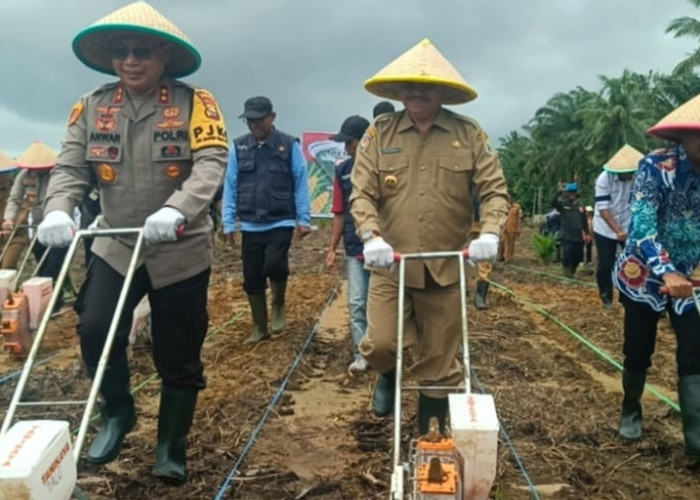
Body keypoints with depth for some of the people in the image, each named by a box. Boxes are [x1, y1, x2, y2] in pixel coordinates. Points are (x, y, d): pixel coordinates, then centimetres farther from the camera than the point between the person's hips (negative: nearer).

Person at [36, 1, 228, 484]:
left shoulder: (195, 103, -7)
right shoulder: (92, 107, 4)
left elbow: (211, 164, -20)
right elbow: (70, 167, -2)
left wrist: (177, 210, -38)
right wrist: (58, 210, -24)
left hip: (181, 251, -2)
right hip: (115, 247, 3)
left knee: (179, 356, 5)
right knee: (94, 330, -13)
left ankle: (172, 448, 26)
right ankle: (118, 412, 18)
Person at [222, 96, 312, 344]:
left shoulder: (290, 145, -3)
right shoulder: (239, 147, 3)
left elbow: (301, 183, -2)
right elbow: (230, 186, 4)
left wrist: (304, 219, -5)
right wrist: (228, 222, 2)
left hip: (281, 222, -3)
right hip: (250, 225, 3)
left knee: (274, 265, -23)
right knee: (252, 279, 7)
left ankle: (278, 305, 9)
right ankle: (259, 327, 25)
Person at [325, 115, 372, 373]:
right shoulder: (343, 171, 6)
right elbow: (339, 213, 11)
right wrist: (332, 248, 8)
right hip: (355, 248, 4)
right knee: (357, 303, 3)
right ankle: (361, 354, 11)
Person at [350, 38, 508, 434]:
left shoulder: (469, 134, 1)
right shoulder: (380, 132, 1)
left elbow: (496, 189, -1)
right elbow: (362, 193, -4)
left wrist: (490, 233, -19)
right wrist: (371, 237, -21)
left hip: (446, 268, 1)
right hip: (391, 265, 0)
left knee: (441, 363, 9)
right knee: (380, 345, -9)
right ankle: (389, 376, 31)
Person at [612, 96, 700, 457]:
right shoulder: (656, 166, -19)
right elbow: (642, 225, -26)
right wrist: (667, 273, -39)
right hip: (644, 276, -3)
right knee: (638, 352, 9)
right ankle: (631, 412, 34)